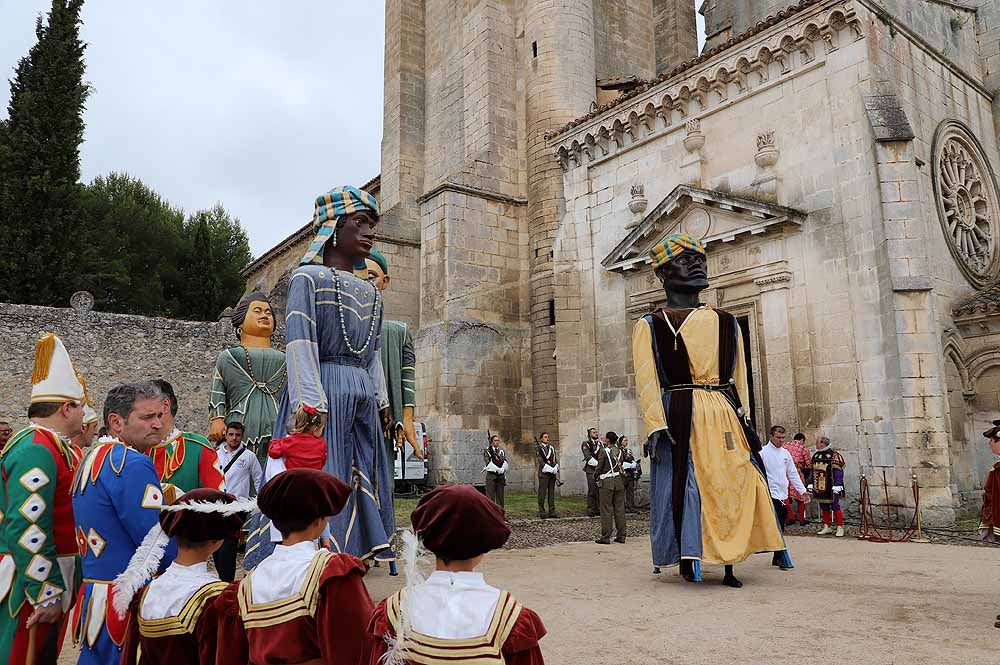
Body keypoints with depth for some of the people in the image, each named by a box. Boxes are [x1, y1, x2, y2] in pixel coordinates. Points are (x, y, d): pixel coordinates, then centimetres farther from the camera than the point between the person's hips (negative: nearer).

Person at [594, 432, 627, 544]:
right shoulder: (620, 451, 6)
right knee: (620, 508, 9)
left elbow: (599, 466, -8)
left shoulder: (604, 451, -10)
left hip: (607, 482, -5)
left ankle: (606, 537, 0)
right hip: (619, 481, 5)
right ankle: (621, 536, 13)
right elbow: (622, 461, 11)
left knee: (606, 510, -1)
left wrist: (595, 475, 9)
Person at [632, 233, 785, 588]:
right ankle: (688, 562, 14)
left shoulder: (726, 322, 18)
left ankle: (730, 567, 16)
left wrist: (745, 421, 9)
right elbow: (647, 381, -6)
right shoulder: (650, 326, 3)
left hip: (725, 416, 5)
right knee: (684, 490, -3)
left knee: (735, 487, 4)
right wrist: (656, 427, -16)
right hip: (681, 418, -4)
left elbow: (739, 376, 17)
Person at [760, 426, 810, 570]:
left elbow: (793, 474, 18)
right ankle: (784, 559, -9)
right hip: (770, 495, -6)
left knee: (780, 528, 11)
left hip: (783, 495, 6)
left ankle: (777, 558, 20)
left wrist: (802, 491, 13)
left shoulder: (785, 453, 12)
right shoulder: (763, 452, -7)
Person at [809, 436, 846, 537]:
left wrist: (837, 486, -19)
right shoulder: (816, 455, 11)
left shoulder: (834, 455, -12)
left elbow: (838, 472, -14)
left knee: (835, 507, -3)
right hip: (820, 488, 7)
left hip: (831, 489, -7)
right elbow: (813, 471, 17)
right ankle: (827, 527, 23)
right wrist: (811, 485, 16)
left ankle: (840, 528, 7)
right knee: (824, 508, 13)